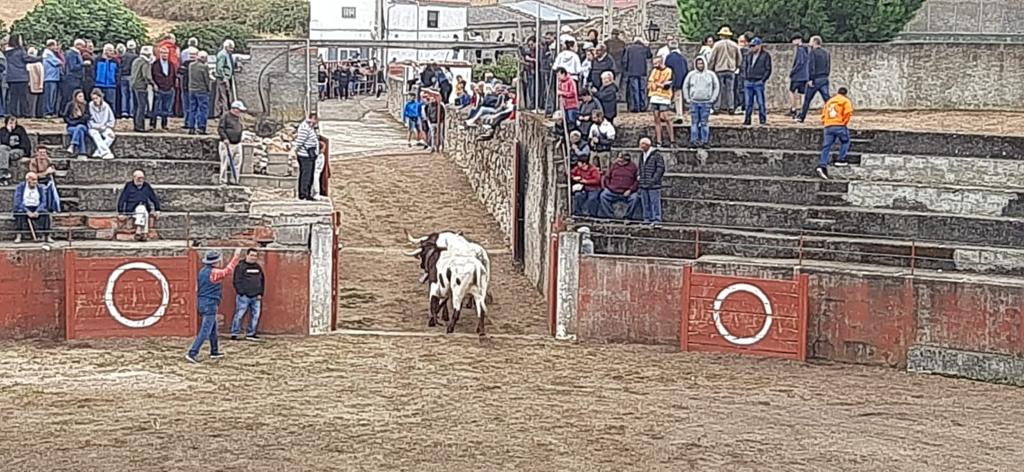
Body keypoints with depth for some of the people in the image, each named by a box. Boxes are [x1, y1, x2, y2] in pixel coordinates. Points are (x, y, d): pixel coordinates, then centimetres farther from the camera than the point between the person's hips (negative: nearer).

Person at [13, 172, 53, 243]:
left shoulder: (40, 188, 5)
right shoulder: (20, 187, -3)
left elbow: (43, 202, -1)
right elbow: (17, 202, -11)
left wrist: (37, 211, -21)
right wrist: (27, 212, -25)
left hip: (36, 209, 2)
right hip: (23, 208, -2)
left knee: (46, 213, -28)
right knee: (19, 213, -36)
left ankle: (47, 236, -29)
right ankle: (18, 236, -38)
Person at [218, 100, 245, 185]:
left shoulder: (239, 117, 14)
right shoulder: (226, 116, -8)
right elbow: (220, 129, -12)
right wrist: (225, 138, -22)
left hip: (237, 144, 7)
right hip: (227, 144, -7)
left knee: (237, 162, 4)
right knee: (226, 162, -9)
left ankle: (233, 180, 12)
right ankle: (223, 180, -4)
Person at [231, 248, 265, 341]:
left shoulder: (258, 267, 15)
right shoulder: (240, 267, -3)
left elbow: (262, 281, 19)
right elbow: (236, 281, -7)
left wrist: (260, 293, 9)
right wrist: (241, 293, -13)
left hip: (256, 297, 6)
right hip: (244, 296, -6)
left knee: (255, 316, 6)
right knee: (239, 315, -7)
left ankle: (251, 334, 15)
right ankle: (234, 334, -1)